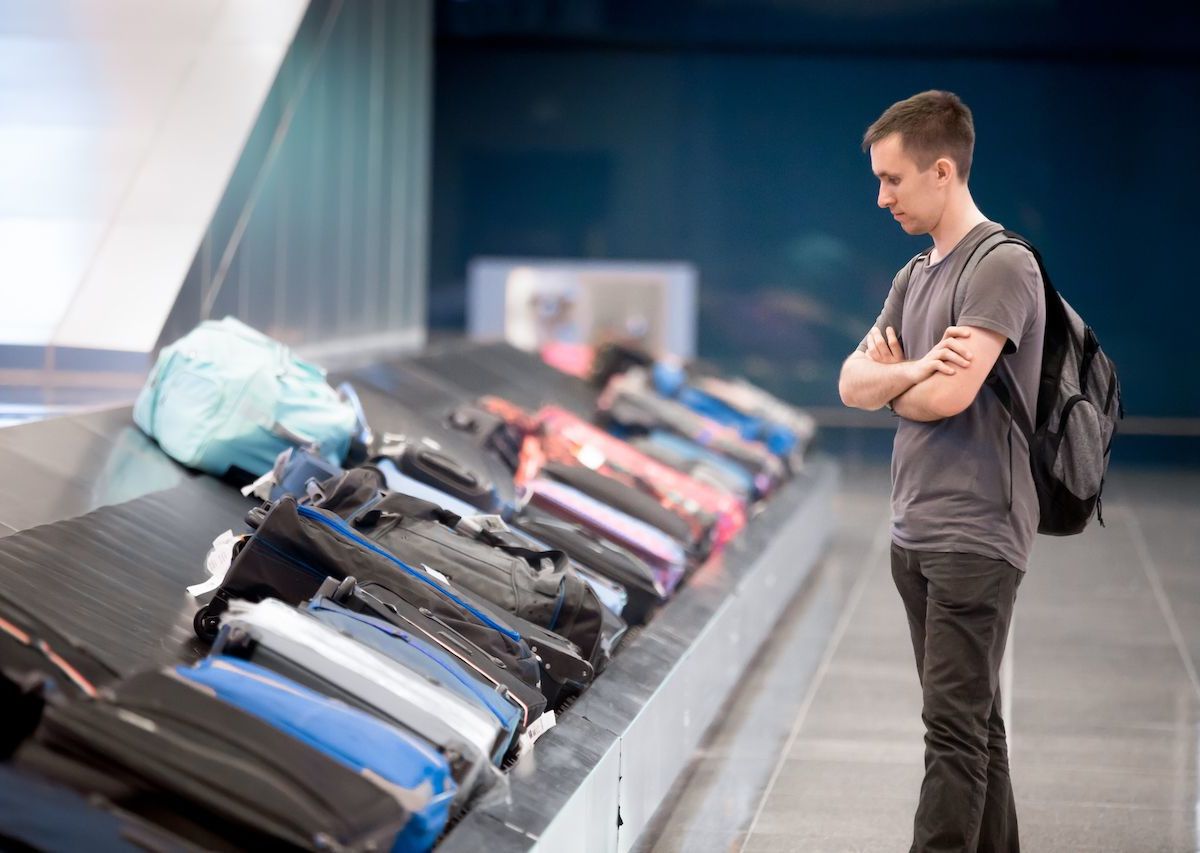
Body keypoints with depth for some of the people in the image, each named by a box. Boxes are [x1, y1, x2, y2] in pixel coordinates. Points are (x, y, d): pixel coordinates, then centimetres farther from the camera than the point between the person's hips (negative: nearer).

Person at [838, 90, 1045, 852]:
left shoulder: (1002, 266, -11)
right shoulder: (914, 277, 16)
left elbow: (948, 395, -20)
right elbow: (852, 384, 9)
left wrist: (889, 377, 1)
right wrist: (912, 370, -12)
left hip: (975, 538, -8)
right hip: (915, 533, 8)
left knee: (956, 725, -9)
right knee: (973, 721, 12)